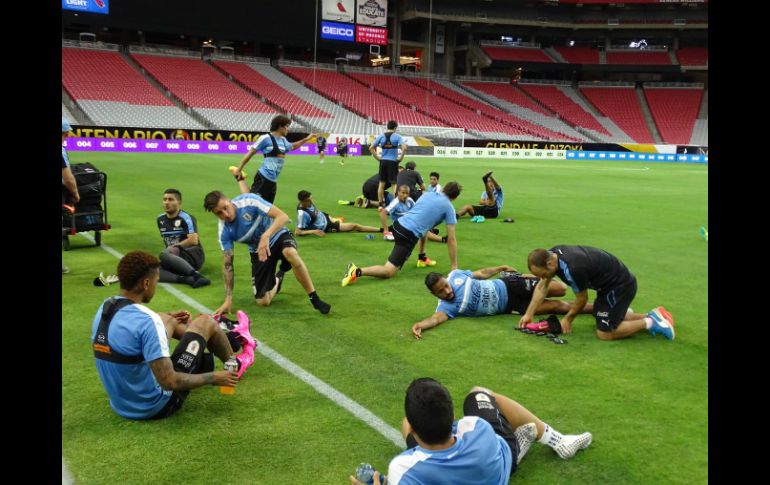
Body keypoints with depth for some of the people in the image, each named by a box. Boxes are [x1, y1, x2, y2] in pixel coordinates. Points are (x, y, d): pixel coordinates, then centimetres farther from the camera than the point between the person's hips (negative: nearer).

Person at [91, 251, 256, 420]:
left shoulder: (104, 309, -3)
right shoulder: (147, 322, -29)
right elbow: (169, 382, -28)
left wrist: (165, 319, 32)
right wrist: (214, 378, -14)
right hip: (156, 407, -7)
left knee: (166, 319, 20)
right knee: (205, 322, 2)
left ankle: (226, 339, 42)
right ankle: (234, 365, 31)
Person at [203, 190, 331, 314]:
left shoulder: (249, 201, -26)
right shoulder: (224, 231, -16)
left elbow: (283, 217, -30)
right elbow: (227, 264, -10)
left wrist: (266, 236, -47)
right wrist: (228, 299, -14)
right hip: (258, 252, 4)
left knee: (291, 253, -41)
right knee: (263, 301, -4)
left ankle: (314, 298, -24)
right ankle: (278, 278, 31)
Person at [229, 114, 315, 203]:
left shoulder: (283, 140, 15)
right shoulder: (266, 138, -9)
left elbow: (292, 146, 39)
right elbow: (250, 153, -5)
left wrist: (306, 139, 36)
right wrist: (238, 169, -7)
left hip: (273, 180, 9)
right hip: (263, 178, -9)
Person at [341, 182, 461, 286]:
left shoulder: (428, 194, 18)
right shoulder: (449, 207, 3)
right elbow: (451, 239, 3)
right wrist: (454, 266, 9)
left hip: (398, 224, 7)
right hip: (408, 235, -7)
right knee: (389, 272, -8)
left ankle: (422, 258, 40)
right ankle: (357, 271, -25)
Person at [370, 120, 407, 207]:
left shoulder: (381, 136, 4)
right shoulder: (397, 136, -5)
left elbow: (371, 148, 2)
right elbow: (404, 148, -18)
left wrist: (377, 157, 6)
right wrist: (401, 157, -6)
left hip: (383, 161, 3)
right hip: (393, 162, -3)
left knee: (381, 183, 11)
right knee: (394, 183, 3)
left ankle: (381, 204, 15)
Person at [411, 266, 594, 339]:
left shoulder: (455, 274, -7)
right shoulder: (446, 306, -18)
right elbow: (437, 318, -38)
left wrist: (502, 267, 12)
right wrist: (420, 324, -58)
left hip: (506, 285, 2)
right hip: (508, 307, -2)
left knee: (561, 289, -8)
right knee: (557, 306, -7)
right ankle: (594, 308, 15)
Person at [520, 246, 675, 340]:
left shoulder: (572, 268, -34)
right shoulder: (551, 255, -9)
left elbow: (582, 299, -15)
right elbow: (541, 287, 3)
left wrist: (568, 319, 0)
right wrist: (528, 314, -4)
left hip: (620, 286, -9)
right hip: (613, 280, 9)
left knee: (604, 333, -5)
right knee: (605, 317, 23)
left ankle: (649, 323, 4)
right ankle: (652, 316, 25)